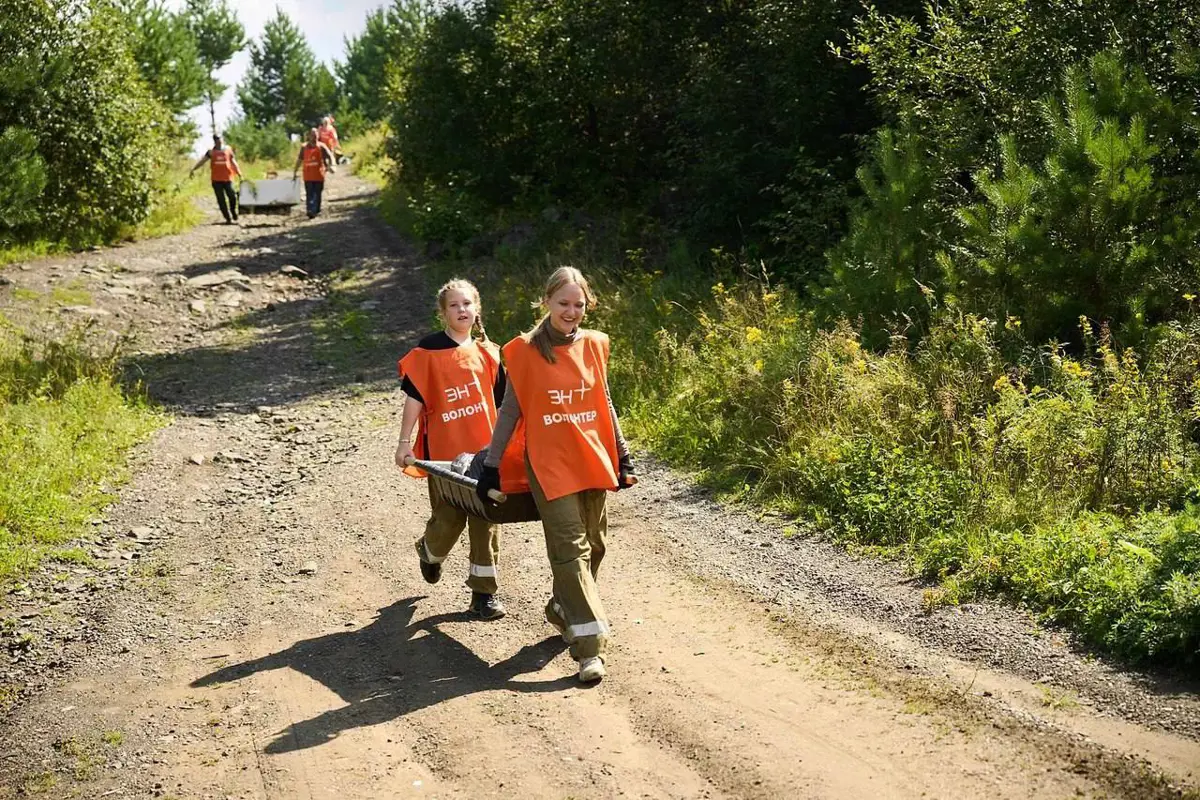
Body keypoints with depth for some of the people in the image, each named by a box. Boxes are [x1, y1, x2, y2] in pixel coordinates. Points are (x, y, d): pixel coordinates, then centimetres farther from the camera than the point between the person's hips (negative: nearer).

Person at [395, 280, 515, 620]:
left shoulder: (486, 352, 8)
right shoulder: (429, 351, -4)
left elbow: (500, 399, 13)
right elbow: (415, 397, -5)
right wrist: (404, 443, -8)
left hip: (484, 449, 3)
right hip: (444, 451, -3)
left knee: (486, 520, 2)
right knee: (449, 518, 2)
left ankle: (483, 592, 12)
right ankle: (430, 551, 37)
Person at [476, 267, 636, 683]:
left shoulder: (594, 345, 6)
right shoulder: (525, 351, -5)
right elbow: (510, 410, 0)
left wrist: (621, 453, 16)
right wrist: (491, 465, -1)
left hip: (594, 462, 5)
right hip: (550, 465, -5)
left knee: (593, 546, 12)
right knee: (571, 550, -9)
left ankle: (563, 610, 36)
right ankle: (589, 647, -11)